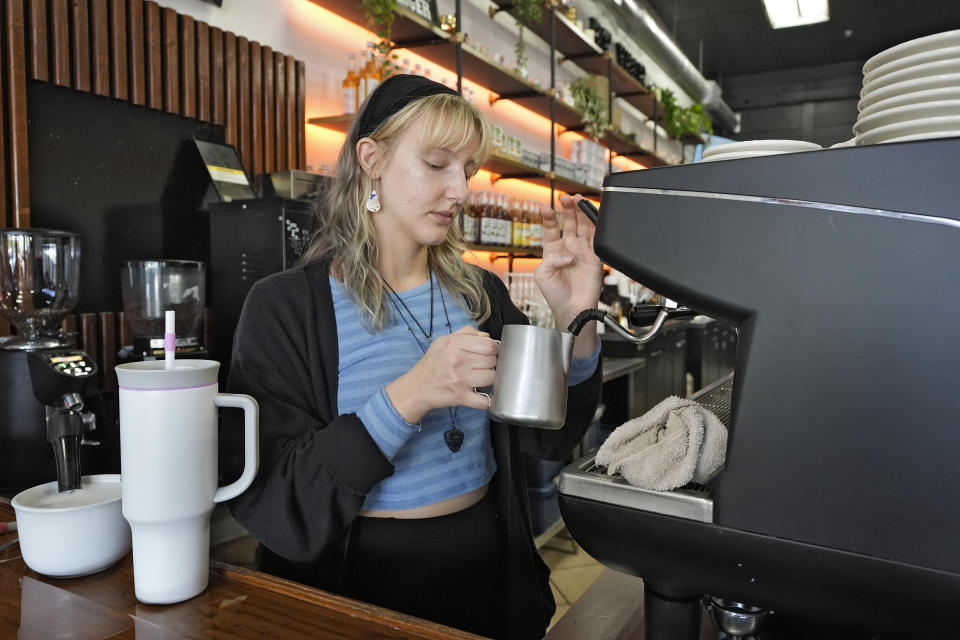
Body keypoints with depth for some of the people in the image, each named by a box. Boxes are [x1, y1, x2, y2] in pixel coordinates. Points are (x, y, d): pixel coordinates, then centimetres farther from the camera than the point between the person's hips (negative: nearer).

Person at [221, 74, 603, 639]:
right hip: (362, 587, -4)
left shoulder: (479, 295, -1)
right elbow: (267, 503, -20)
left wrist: (576, 321, -19)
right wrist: (407, 399, -31)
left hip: (488, 573, 5)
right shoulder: (284, 306, -14)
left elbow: (552, 436, -3)